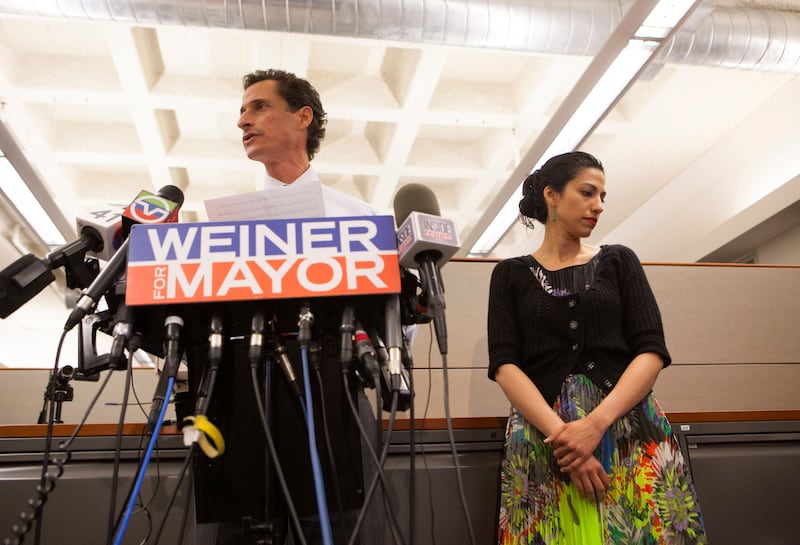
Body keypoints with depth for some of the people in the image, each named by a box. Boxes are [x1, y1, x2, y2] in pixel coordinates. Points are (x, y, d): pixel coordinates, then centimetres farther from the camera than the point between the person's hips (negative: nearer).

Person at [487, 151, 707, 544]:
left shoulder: (619, 261, 11)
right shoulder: (511, 274, 8)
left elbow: (652, 352, 0)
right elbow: (505, 365, -4)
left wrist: (596, 423, -15)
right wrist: (560, 434, -19)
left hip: (627, 427, 1)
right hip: (542, 432, -1)